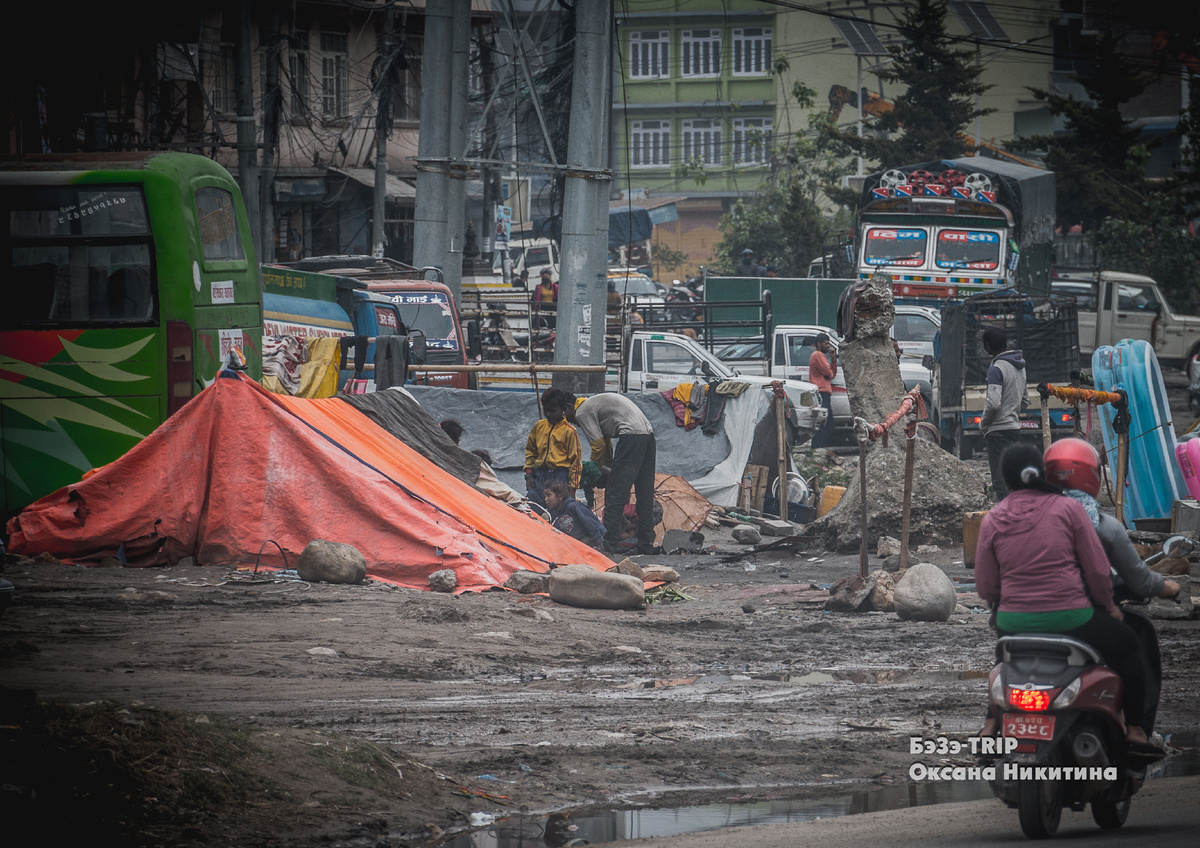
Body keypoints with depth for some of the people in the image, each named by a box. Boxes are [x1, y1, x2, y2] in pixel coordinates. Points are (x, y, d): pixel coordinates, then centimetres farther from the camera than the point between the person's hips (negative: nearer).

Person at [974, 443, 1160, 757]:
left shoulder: (992, 521, 1)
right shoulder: (1068, 508, -5)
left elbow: (985, 588, 3)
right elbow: (1097, 569, -4)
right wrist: (1108, 606, 14)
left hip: (1014, 622, 3)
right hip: (1070, 620, -3)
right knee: (1127, 645, 22)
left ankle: (991, 724, 31)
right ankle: (1134, 731, 17)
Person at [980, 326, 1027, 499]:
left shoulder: (996, 369, -14)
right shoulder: (1020, 367, 14)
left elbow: (993, 403, -22)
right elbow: (1025, 400, 23)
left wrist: (983, 424, -7)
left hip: (999, 431, -9)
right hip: (1015, 427, 9)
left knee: (1000, 482, -9)